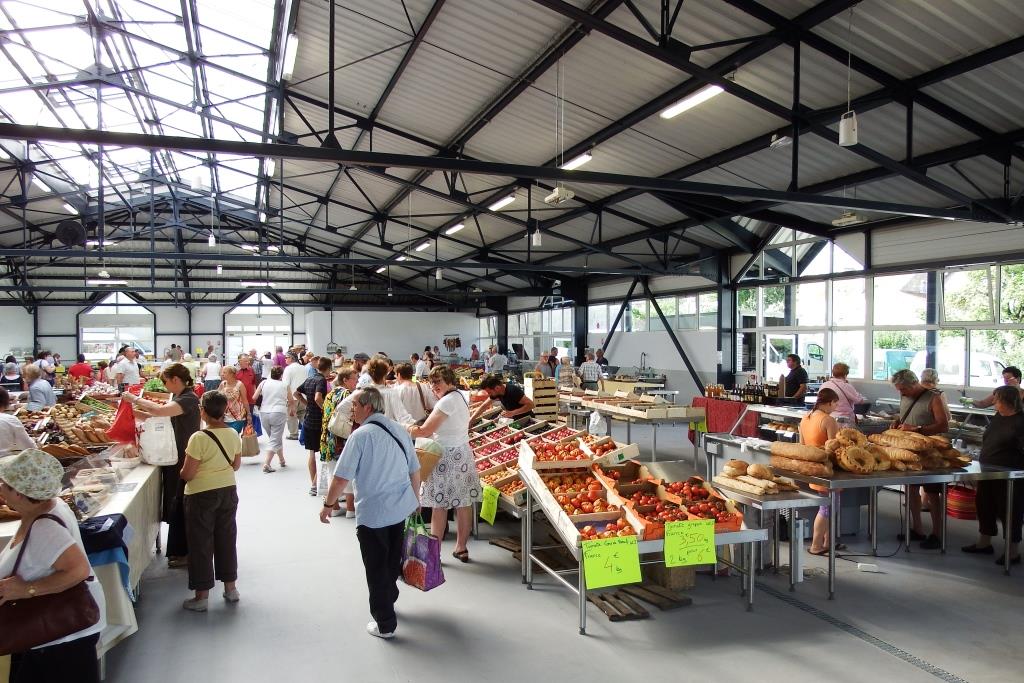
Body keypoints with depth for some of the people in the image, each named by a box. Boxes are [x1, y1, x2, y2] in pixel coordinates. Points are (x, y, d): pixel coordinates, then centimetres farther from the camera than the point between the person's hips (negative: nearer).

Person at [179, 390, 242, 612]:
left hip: (202, 494, -5)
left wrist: (182, 472, 4)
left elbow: (187, 474, -17)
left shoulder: (199, 438, -20)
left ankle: (202, 596, 15)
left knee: (201, 542, 7)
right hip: (228, 490, 5)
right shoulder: (233, 434, -3)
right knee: (226, 538, 16)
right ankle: (230, 587, 27)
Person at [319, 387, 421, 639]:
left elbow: (342, 477, -17)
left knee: (376, 569, 7)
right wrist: (414, 499, 23)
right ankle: (388, 601, 44)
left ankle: (385, 624, 16)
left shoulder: (361, 435, -16)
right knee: (393, 560, 24)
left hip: (372, 514, -7)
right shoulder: (398, 429, 4)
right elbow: (415, 470, 10)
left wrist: (328, 505, -3)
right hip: (400, 508, 7)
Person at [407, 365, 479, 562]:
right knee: (463, 503, 11)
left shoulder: (447, 401, -17)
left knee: (439, 505, 1)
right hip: (463, 452, 9)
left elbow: (425, 431, -19)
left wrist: (407, 429, -3)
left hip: (446, 457, -9)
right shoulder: (462, 396, 11)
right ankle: (462, 548, 21)